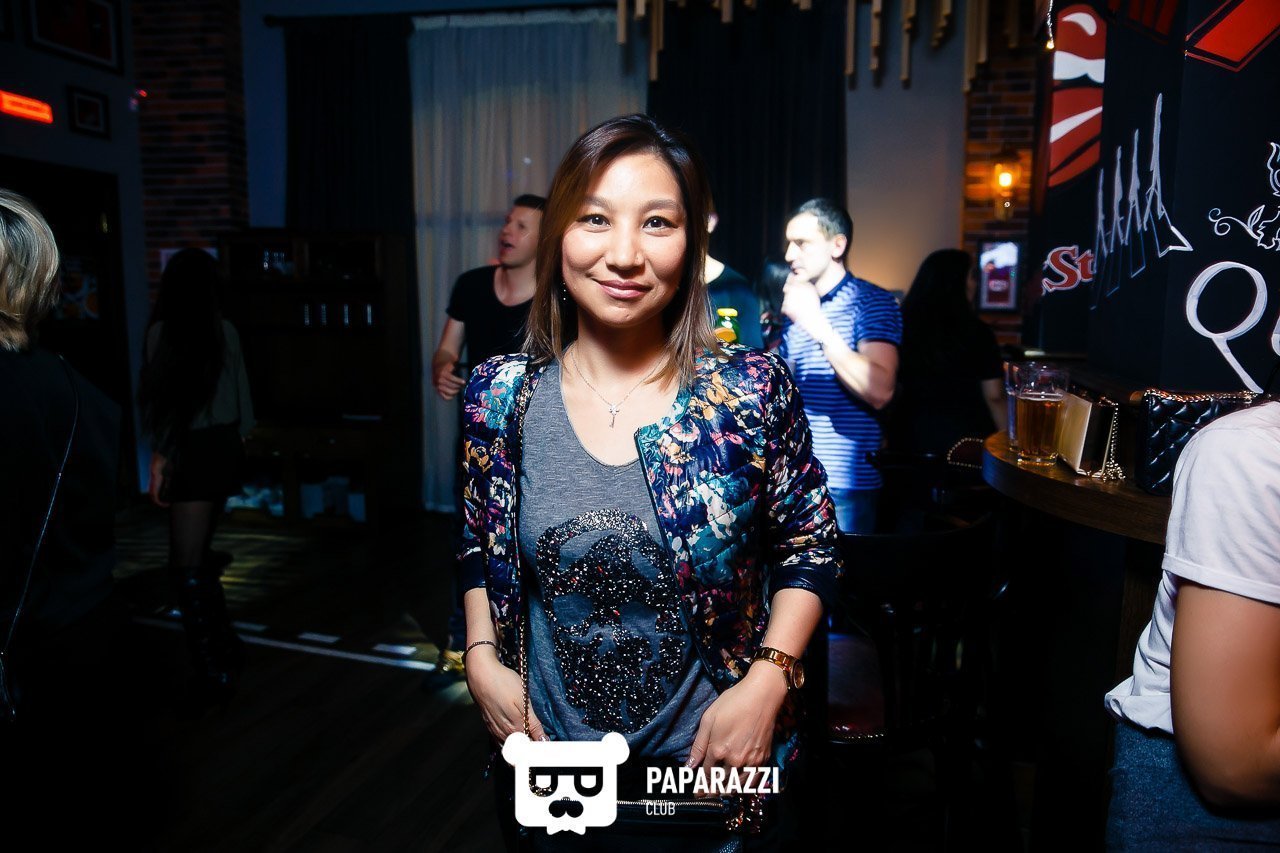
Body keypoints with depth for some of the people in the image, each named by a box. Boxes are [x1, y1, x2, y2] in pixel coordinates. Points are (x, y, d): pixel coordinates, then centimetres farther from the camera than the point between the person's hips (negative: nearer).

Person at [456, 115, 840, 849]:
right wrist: (482, 659, -7)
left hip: (714, 762, -1)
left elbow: (812, 551, -3)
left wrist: (766, 682, -14)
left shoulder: (753, 389, -14)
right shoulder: (500, 396, -8)